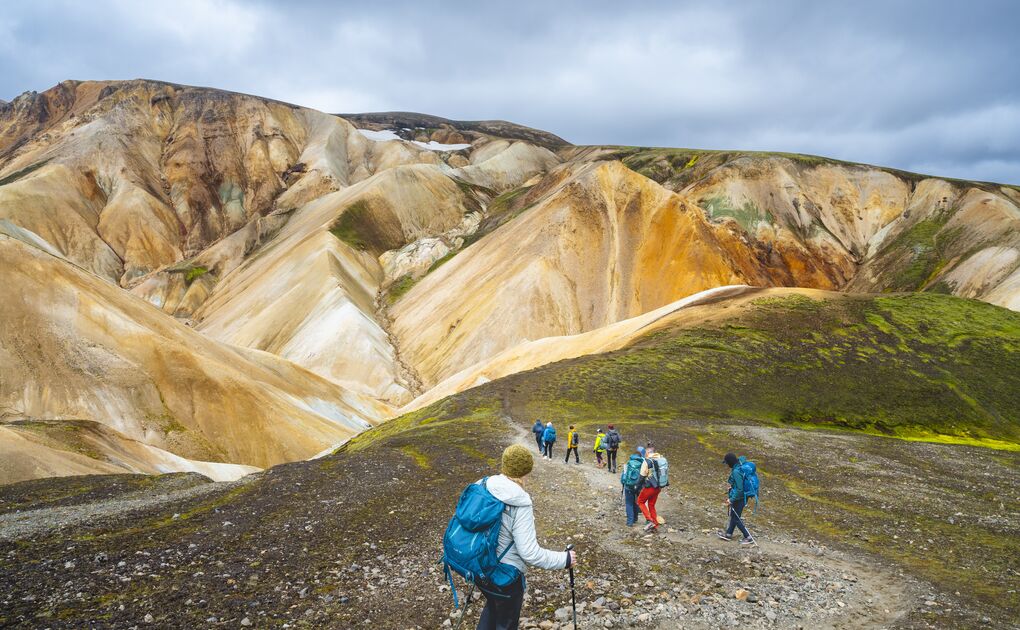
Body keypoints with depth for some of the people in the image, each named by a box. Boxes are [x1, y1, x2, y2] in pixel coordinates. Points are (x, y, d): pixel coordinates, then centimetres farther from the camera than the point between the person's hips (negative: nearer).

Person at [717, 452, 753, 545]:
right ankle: (728, 534, 36)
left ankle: (748, 538, 12)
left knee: (736, 518, 5)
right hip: (738, 498, 10)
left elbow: (739, 489, -28)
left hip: (738, 498, -10)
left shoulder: (736, 472, -27)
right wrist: (730, 495, 20)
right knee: (733, 516, 22)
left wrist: (731, 500, -21)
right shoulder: (738, 468, 3)